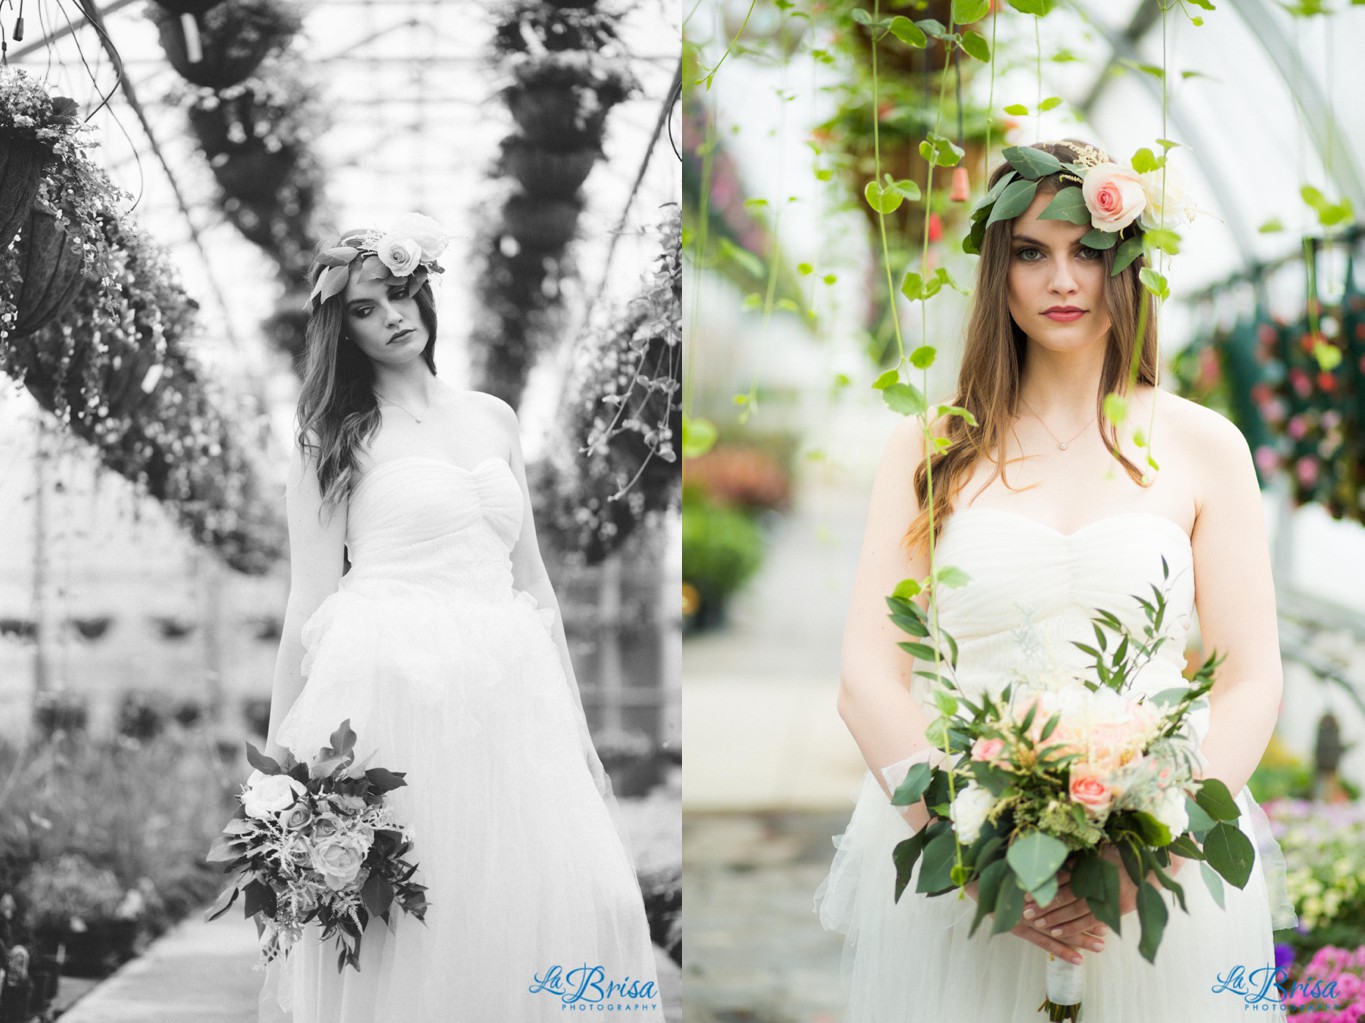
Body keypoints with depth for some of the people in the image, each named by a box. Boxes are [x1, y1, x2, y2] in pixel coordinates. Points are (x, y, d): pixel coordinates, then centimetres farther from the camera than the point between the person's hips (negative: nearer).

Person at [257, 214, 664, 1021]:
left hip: (508, 691, 4)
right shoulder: (337, 438, 6)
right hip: (389, 686, -4)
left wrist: (577, 726, 14)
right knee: (398, 930, -9)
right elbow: (310, 598, 3)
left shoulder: (493, 418, 17)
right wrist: (281, 753, -1)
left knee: (574, 910, -6)